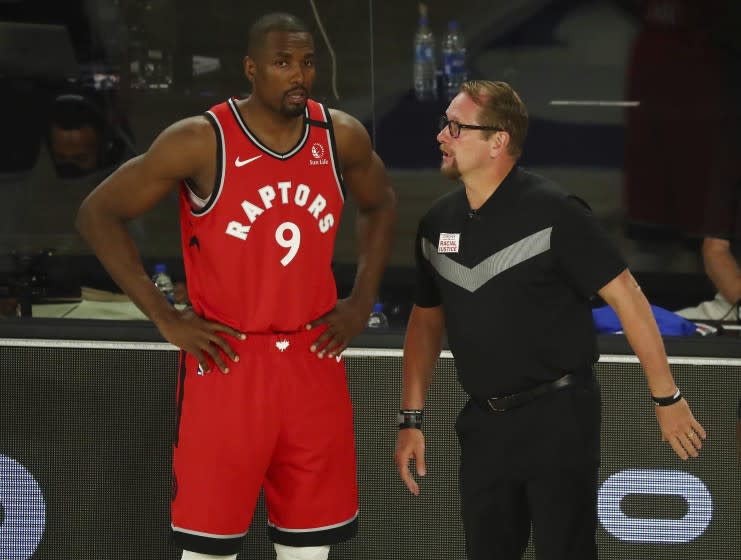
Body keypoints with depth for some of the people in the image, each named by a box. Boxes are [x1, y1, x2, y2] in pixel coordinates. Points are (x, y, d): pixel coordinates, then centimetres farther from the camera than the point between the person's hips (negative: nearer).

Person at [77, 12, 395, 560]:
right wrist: (166, 317, -9)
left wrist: (362, 301, 10)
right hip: (228, 362, -4)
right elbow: (99, 213, -7)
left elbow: (380, 205, 22)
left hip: (315, 360, 4)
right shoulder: (201, 142, -12)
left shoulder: (342, 137, 1)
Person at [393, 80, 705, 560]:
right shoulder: (438, 223, 4)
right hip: (484, 423, 6)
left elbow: (626, 298, -12)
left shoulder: (554, 213, -15)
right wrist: (411, 420, 9)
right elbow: (426, 322, 14)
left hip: (559, 417, -6)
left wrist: (667, 399, -11)